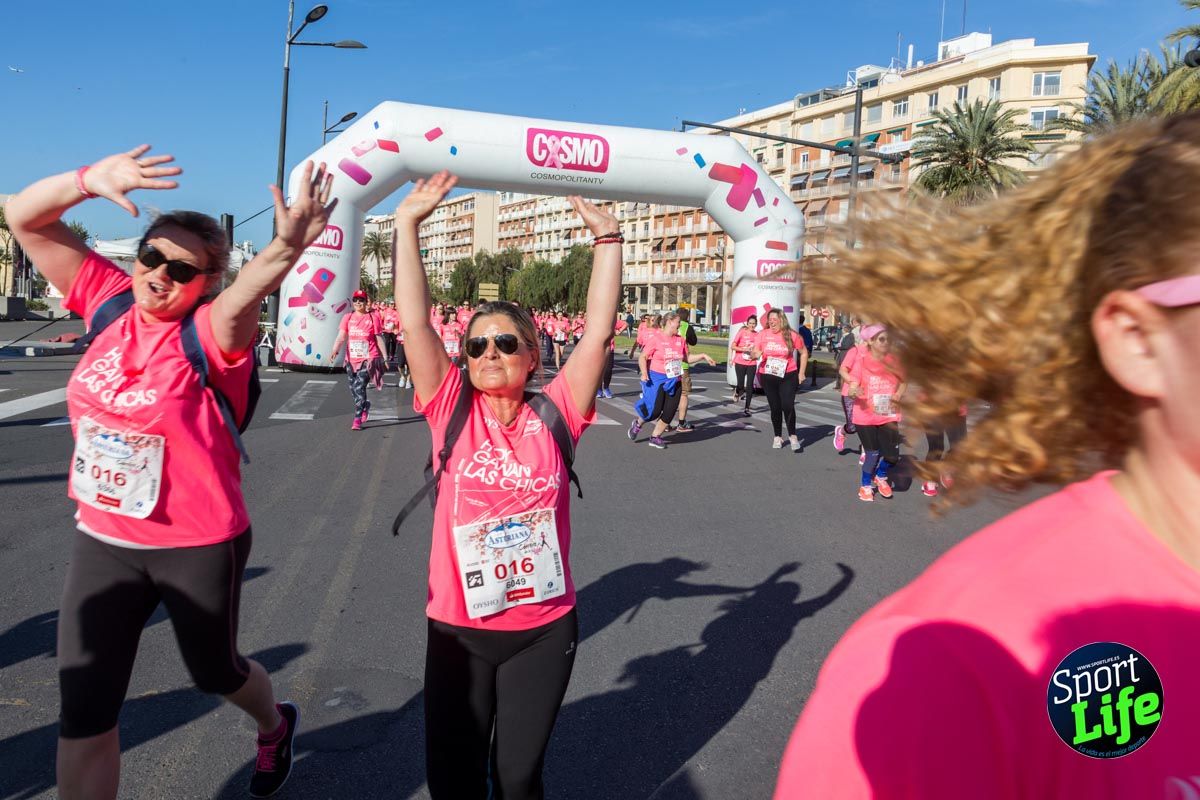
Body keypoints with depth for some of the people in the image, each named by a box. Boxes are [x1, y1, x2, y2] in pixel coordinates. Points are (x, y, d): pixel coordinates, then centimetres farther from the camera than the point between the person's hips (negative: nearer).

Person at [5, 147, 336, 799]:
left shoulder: (212, 331, -17)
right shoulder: (111, 302, -3)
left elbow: (239, 303, -41)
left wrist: (285, 246, -61)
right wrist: (92, 178, -23)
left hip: (200, 545, -4)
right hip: (101, 541, 4)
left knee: (214, 672, 21)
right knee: (82, 715, 7)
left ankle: (274, 726, 55)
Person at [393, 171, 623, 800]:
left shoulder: (553, 416, -5)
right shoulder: (453, 413, -5)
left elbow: (598, 331, -10)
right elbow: (415, 323, -10)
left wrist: (606, 237, -10)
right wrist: (407, 224, -10)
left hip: (545, 629, 0)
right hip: (457, 628, 1)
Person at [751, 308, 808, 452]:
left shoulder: (791, 335, -5)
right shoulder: (762, 334, -2)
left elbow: (804, 353, 5)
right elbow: (754, 354, 2)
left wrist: (801, 373, 1)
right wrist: (756, 355, -23)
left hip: (788, 376, -2)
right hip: (768, 377, 2)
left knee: (787, 406, -11)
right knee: (775, 407, 8)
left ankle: (793, 436, 9)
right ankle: (778, 437, 25)